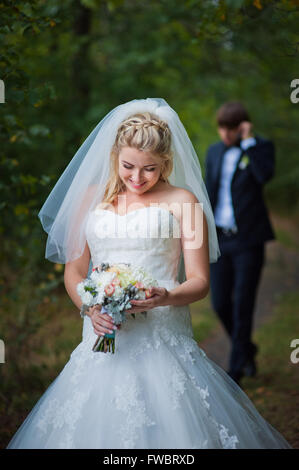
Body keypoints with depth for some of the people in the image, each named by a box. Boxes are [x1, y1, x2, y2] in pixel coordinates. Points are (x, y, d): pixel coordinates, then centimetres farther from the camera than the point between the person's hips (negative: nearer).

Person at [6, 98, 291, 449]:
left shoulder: (182, 202, 4)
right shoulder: (92, 197, 14)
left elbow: (199, 281, 2)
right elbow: (73, 270, 14)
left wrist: (165, 298, -19)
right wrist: (90, 308, -6)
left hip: (161, 338, -3)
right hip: (103, 339, 3)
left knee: (162, 428, -12)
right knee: (91, 427, -1)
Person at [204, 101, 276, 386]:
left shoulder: (261, 147, -4)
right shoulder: (215, 152, 10)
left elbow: (265, 175, -25)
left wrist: (248, 141, -20)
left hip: (249, 240, -5)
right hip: (220, 238, 5)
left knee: (242, 306, -4)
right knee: (220, 304, 5)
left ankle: (236, 368, 7)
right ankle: (247, 350, 30)